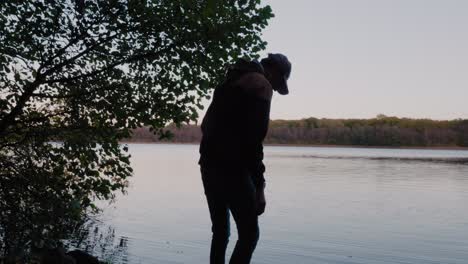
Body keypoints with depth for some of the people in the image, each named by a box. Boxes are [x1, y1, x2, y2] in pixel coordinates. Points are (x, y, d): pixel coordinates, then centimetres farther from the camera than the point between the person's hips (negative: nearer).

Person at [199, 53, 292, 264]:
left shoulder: (230, 81, 22)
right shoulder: (261, 84, -5)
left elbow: (207, 125, 21)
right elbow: (254, 137, -16)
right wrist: (259, 185, -15)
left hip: (209, 165, 9)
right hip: (232, 169, -9)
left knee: (220, 232, 16)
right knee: (249, 234, -2)